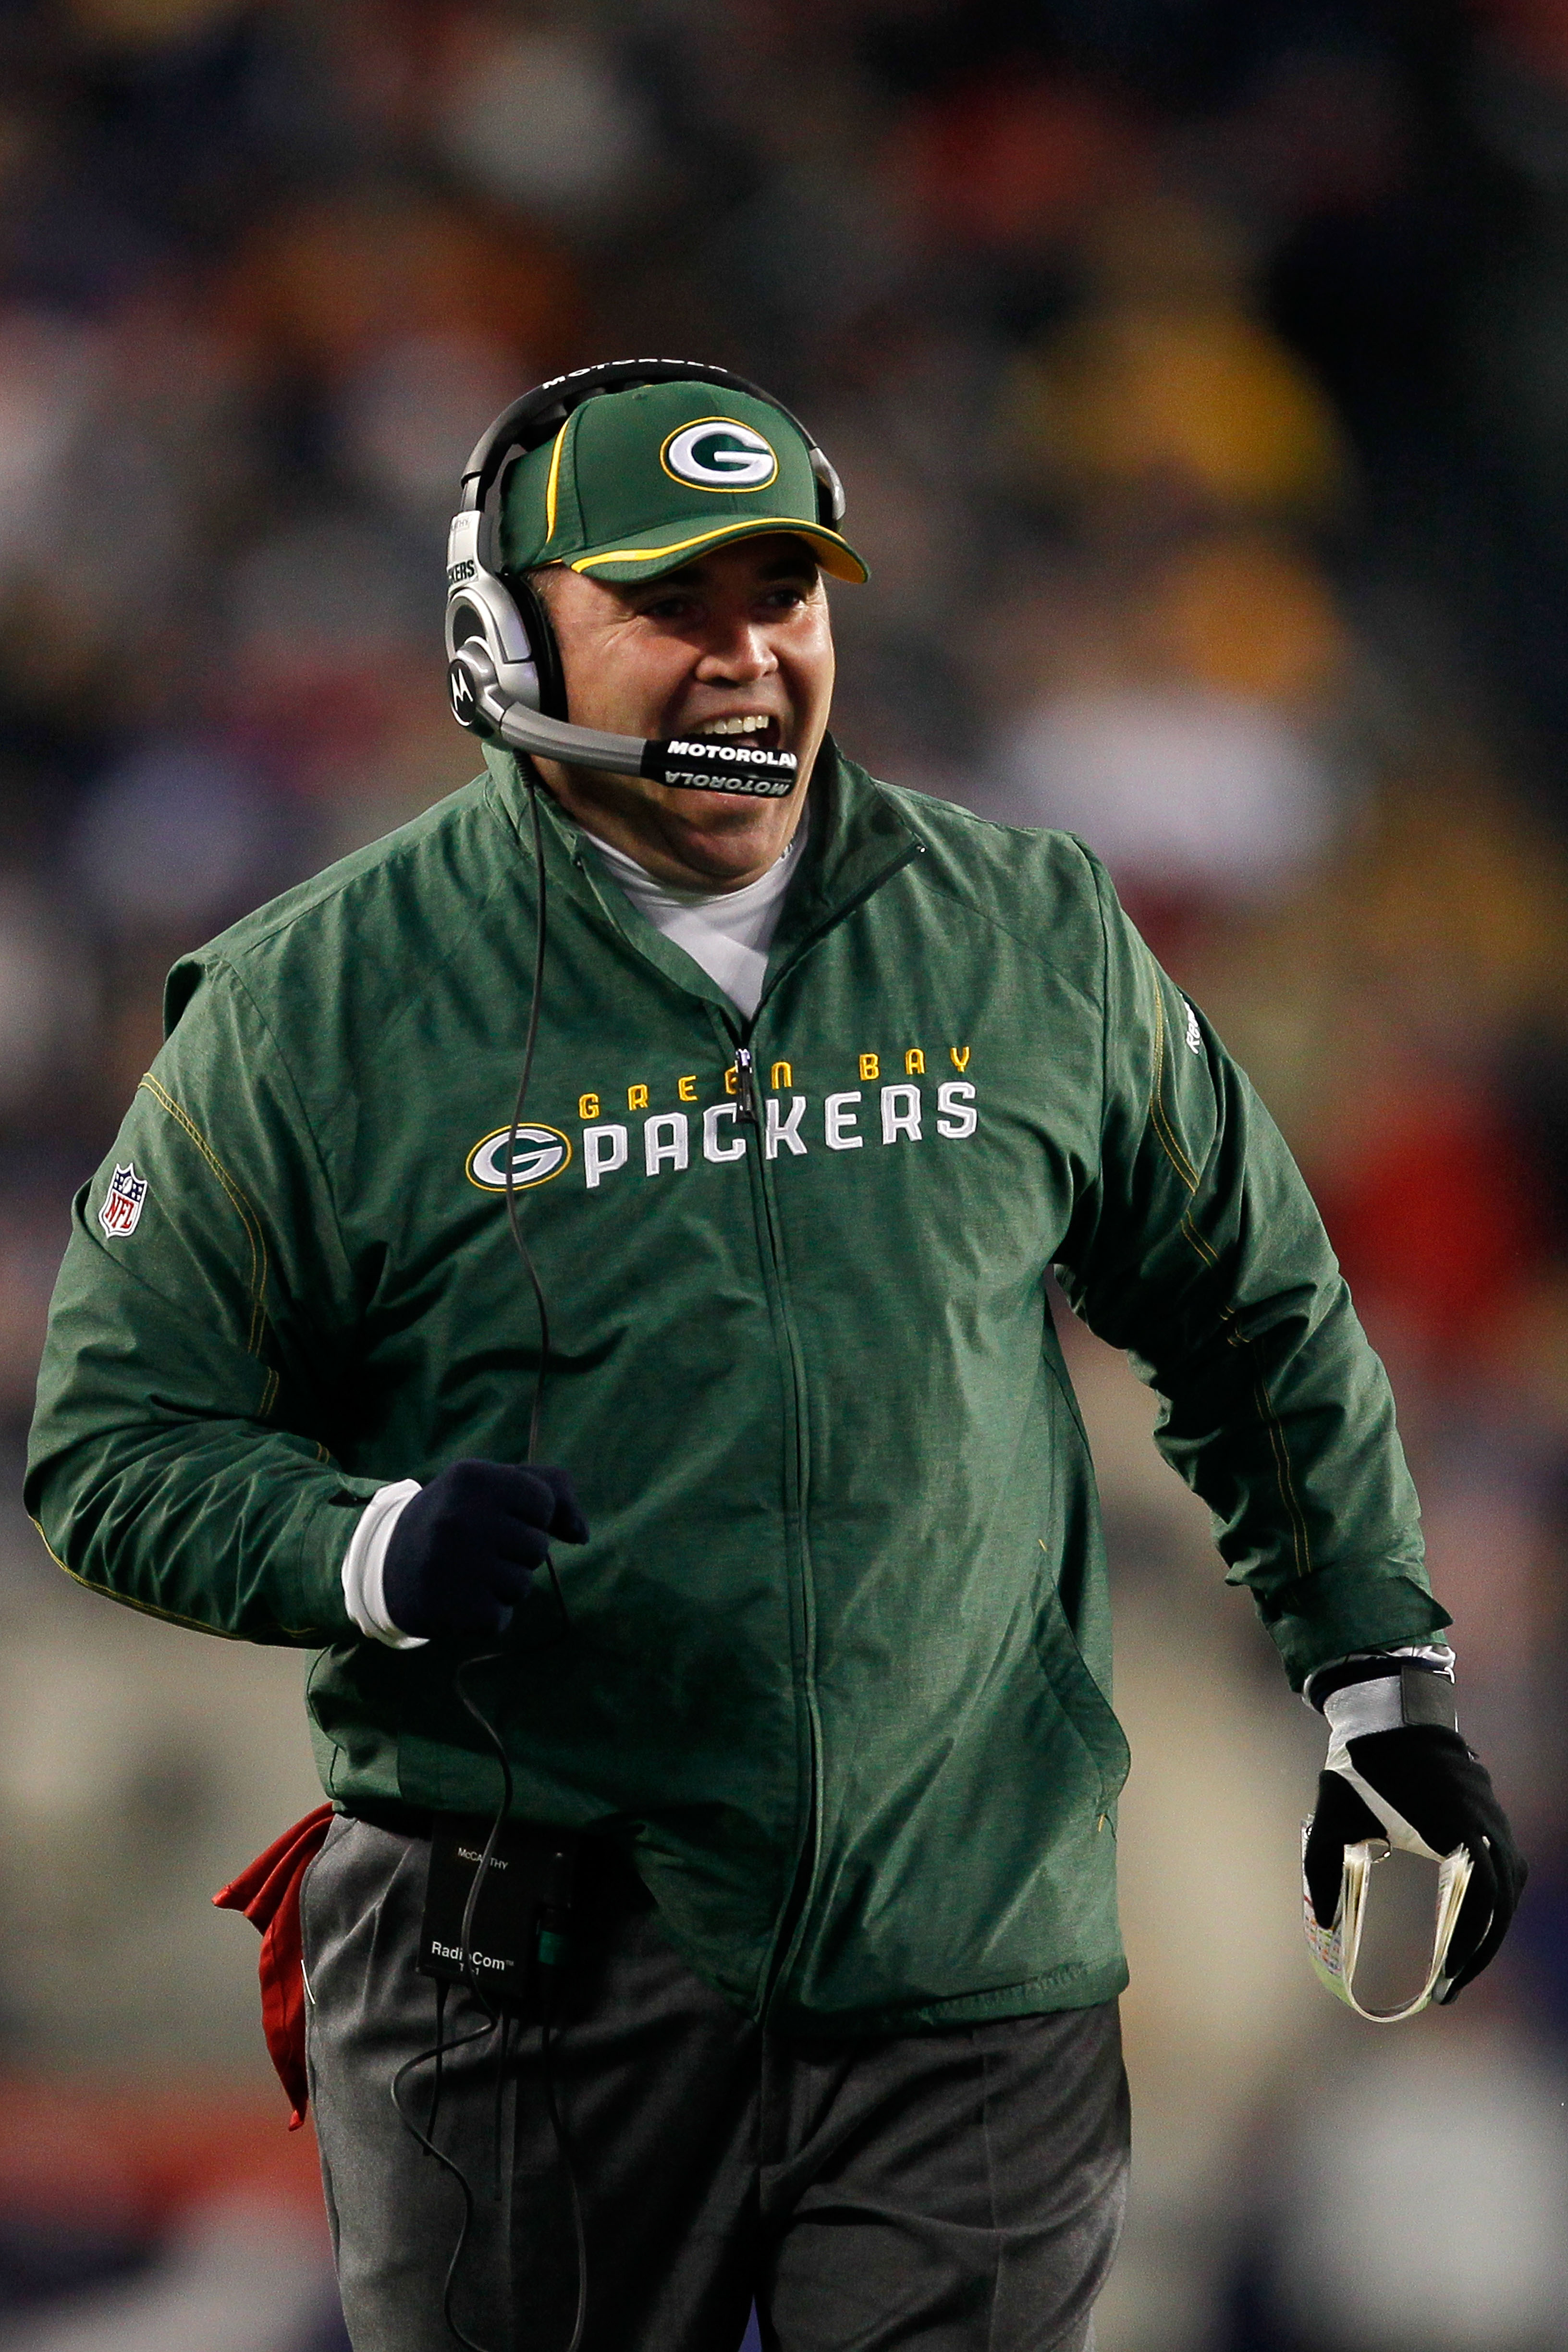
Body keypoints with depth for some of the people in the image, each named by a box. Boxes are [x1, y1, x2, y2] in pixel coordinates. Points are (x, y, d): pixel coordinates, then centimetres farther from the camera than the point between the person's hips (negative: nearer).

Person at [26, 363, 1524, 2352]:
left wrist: (1387, 1687, 16)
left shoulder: (1034, 941, 7)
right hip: (525, 1973, -1)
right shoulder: (316, 1007, -1)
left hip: (971, 1970, 1)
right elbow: (116, 1443, 0)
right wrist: (375, 1551, -19)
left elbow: (1259, 1324, 19)